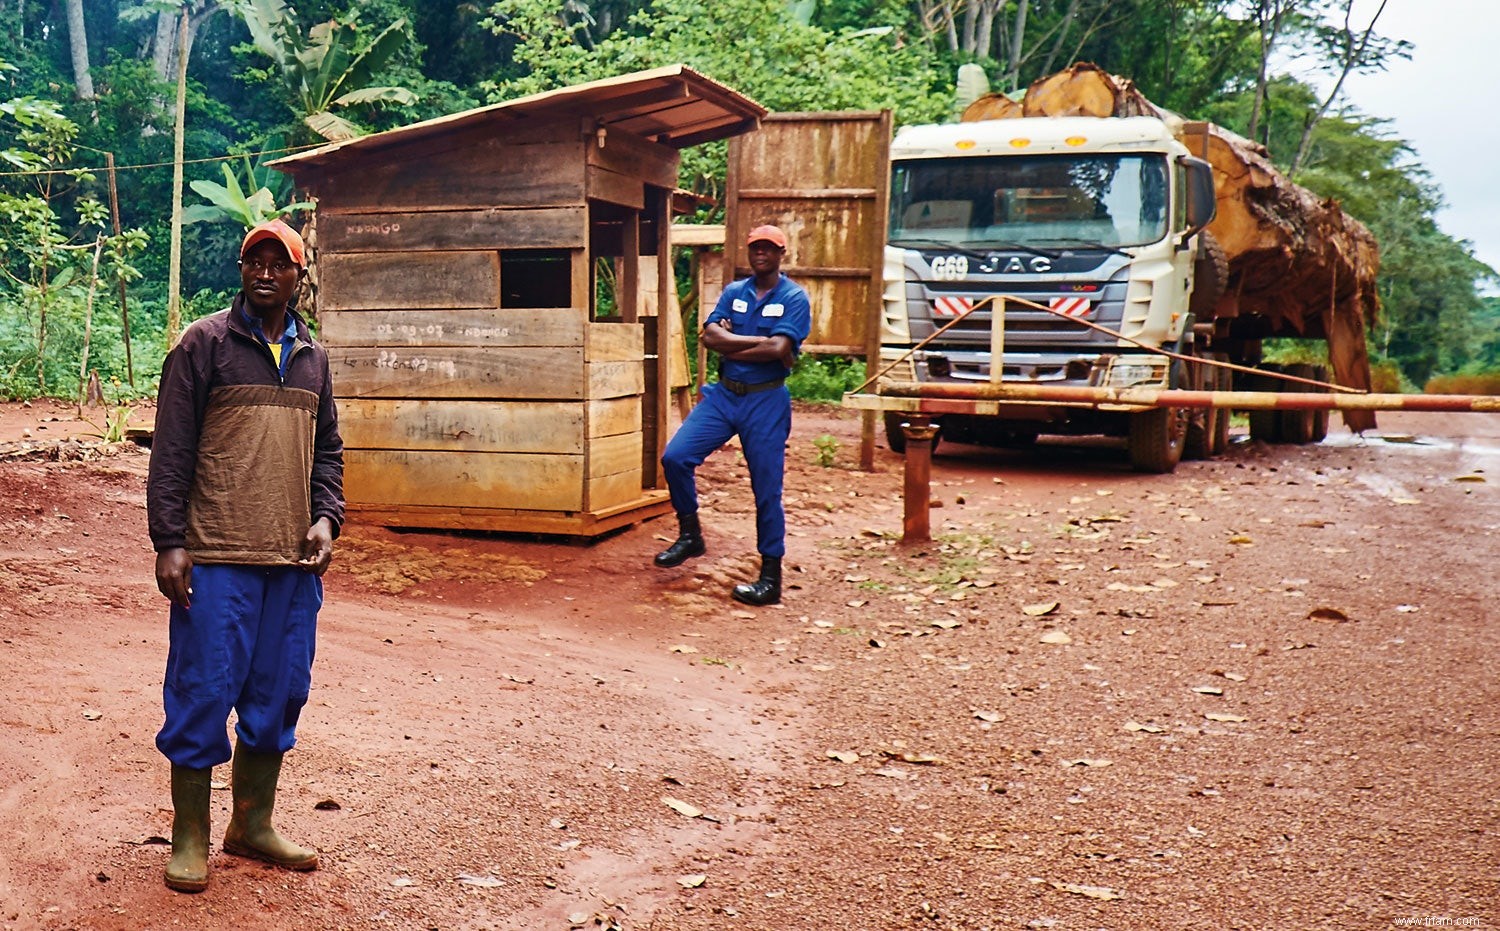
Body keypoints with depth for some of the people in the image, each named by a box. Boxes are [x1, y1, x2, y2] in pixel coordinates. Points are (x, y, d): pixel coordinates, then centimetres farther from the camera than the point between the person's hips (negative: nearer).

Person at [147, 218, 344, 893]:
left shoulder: (311, 356, 14)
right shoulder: (205, 343, -1)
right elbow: (171, 450, -4)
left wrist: (326, 518, 3)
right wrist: (170, 543, -10)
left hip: (294, 560, 5)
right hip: (216, 558, -5)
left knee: (279, 695, 10)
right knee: (203, 693, 0)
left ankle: (252, 825, 24)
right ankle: (189, 837, 13)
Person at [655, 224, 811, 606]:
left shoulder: (794, 298, -3)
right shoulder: (734, 292, 11)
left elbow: (778, 349, -17)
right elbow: (710, 337, -4)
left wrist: (731, 346, -7)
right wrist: (759, 340, -14)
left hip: (766, 401, -4)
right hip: (723, 394, 4)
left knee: (767, 490, -1)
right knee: (675, 457, -9)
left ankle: (770, 576, 8)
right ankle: (690, 535, 12)